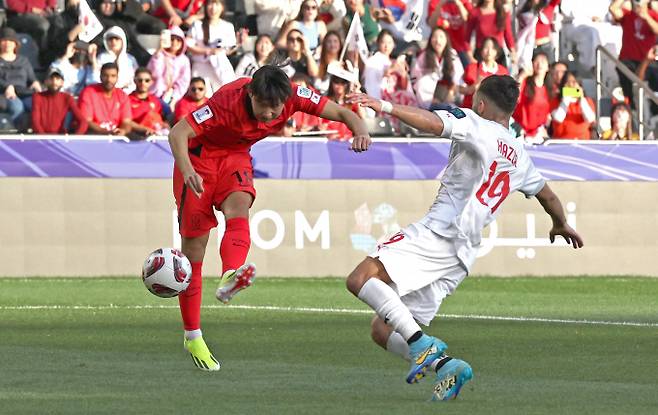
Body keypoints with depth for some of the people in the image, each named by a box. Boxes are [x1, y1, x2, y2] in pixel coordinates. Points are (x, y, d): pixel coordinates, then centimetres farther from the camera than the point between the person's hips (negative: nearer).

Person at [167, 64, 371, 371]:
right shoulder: (229, 101, -33)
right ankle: (192, 336, 8)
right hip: (199, 154, -4)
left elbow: (340, 112, -11)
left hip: (236, 156, 4)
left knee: (238, 207, -31)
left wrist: (360, 131, -33)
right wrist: (187, 171, -52)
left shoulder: (293, 96, -19)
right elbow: (178, 133, -34)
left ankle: (229, 279, -55)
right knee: (194, 246, -3)